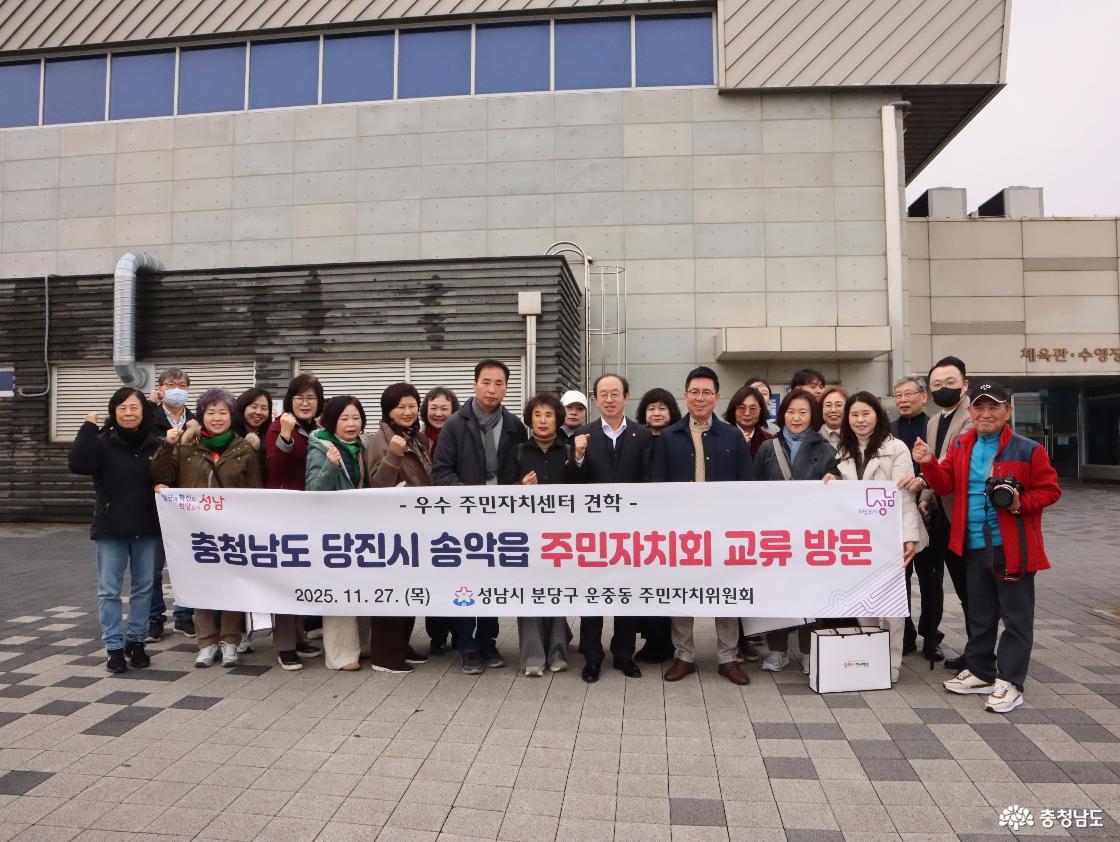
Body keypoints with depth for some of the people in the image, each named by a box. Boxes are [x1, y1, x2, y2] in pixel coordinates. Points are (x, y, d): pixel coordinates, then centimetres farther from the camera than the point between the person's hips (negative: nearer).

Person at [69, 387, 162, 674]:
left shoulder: (156, 445, 0)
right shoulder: (103, 442, -5)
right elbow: (78, 464, -22)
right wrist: (88, 427, -22)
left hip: (147, 529, 2)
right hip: (110, 529, -2)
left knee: (144, 587, 11)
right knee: (109, 590, 5)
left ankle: (136, 641, 25)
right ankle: (114, 647, 16)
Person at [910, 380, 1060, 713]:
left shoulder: (1028, 449, -7)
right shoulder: (960, 447, 7)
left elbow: (1049, 490, -4)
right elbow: (945, 484, 5)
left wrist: (1022, 504, -20)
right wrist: (929, 464, -12)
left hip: (1012, 547, -5)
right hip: (974, 546, 5)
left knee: (1015, 616, 3)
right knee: (979, 613, 17)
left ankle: (1009, 682, 12)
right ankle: (980, 672, 30)